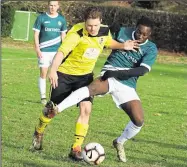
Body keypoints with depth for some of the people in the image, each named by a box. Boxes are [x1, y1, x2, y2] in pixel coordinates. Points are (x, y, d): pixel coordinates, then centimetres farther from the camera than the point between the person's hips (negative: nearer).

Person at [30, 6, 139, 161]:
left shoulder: (105, 31, -9)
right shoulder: (77, 33, -28)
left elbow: (109, 42, 16)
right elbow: (62, 51, -40)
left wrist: (123, 46, -3)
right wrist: (53, 70, -56)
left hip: (85, 75, 4)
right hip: (65, 74, -4)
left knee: (86, 108, -14)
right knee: (53, 109, 4)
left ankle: (76, 148, -6)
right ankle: (38, 133, 35)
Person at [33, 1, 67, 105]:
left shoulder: (61, 19, 7)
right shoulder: (41, 18, 0)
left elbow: (63, 35, 14)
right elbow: (36, 34, 0)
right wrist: (37, 49, -9)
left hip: (57, 51, 2)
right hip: (44, 51, -2)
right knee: (43, 73, -3)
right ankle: (43, 97, 2)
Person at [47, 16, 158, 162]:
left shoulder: (151, 49, -1)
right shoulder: (122, 32, 4)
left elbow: (143, 70, -15)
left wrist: (117, 73, -23)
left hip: (127, 85, 2)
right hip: (109, 76, -1)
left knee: (139, 121, -11)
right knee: (92, 88, -37)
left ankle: (120, 143, 21)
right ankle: (56, 109, -49)